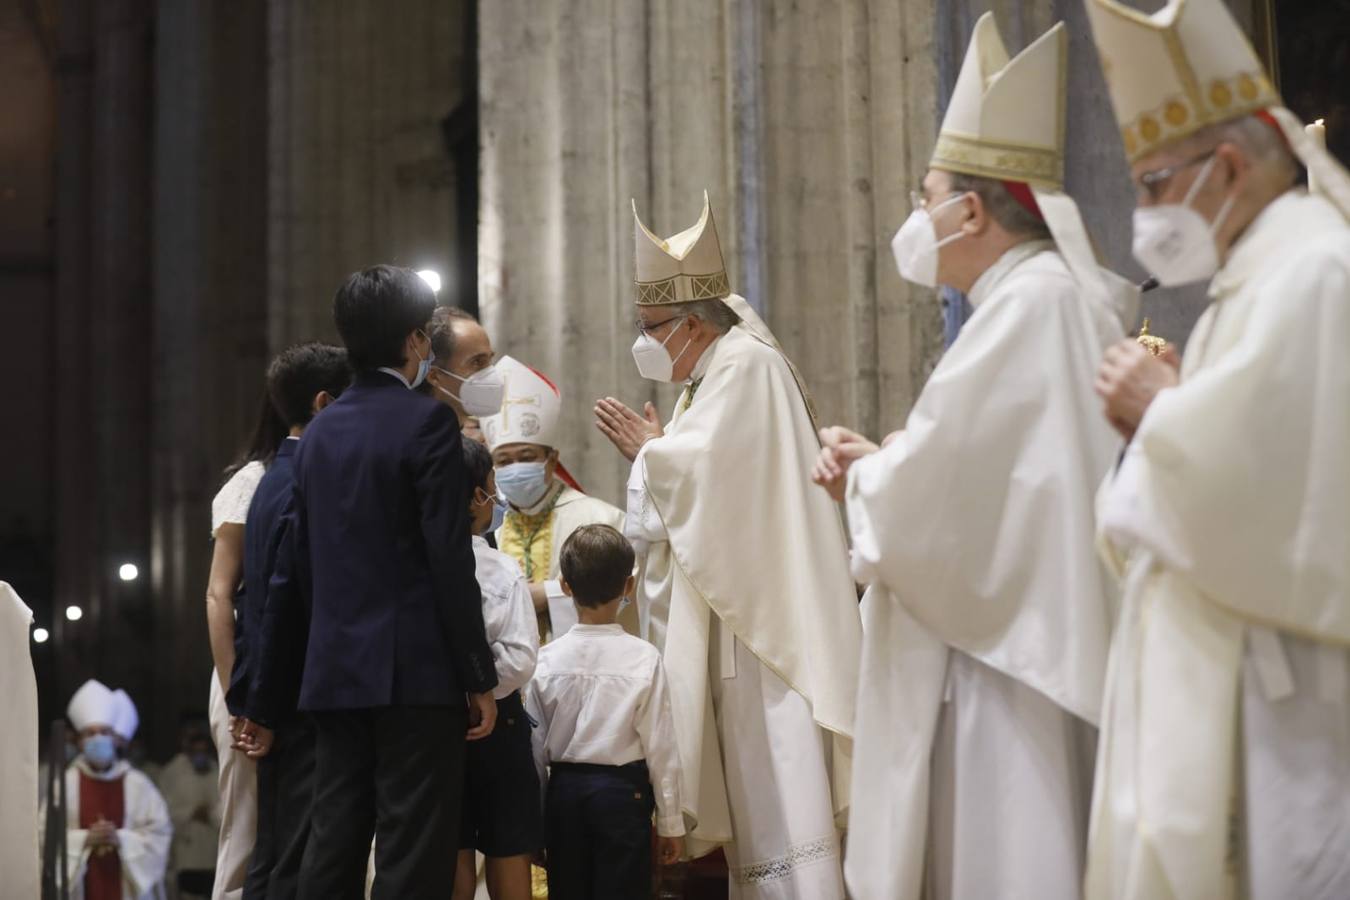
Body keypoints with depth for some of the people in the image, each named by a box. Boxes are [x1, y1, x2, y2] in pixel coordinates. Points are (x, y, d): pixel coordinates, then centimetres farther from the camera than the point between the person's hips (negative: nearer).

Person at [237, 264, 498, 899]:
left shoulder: (319, 431, 12)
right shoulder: (426, 422, -8)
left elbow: (291, 568, 14)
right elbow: (450, 562, -12)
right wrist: (481, 679, -7)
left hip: (335, 674, 7)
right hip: (417, 675, -6)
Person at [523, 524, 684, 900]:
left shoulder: (547, 660, -5)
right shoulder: (643, 658, -11)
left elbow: (536, 747, 1)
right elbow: (661, 746, -8)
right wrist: (670, 822, 1)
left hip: (564, 790, 3)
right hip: (623, 790, -2)